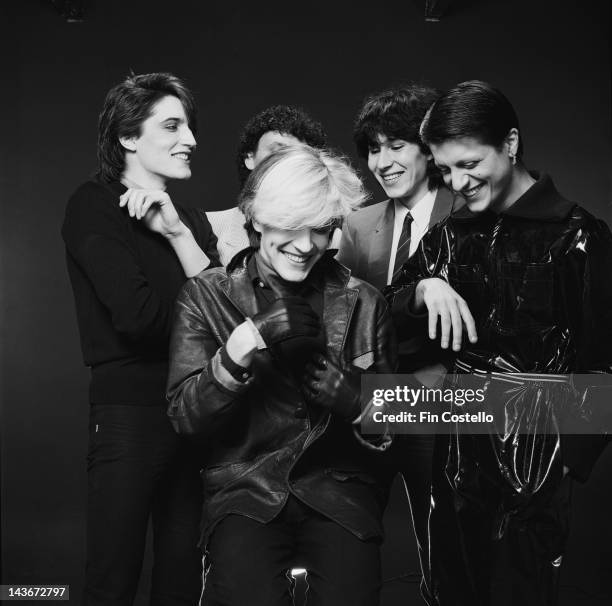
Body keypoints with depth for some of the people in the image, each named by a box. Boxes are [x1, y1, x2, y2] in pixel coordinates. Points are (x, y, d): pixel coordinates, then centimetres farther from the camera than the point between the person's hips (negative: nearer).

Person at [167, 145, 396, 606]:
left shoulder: (363, 303, 7)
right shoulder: (206, 297, 4)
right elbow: (185, 417, -4)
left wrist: (351, 400, -13)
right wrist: (243, 345, -18)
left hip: (339, 488, 1)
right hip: (245, 489, -1)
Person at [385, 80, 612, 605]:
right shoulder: (455, 234, 8)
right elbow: (389, 310, 6)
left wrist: (568, 462, -14)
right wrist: (425, 287, -15)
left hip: (533, 462, -5)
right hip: (459, 458, 6)